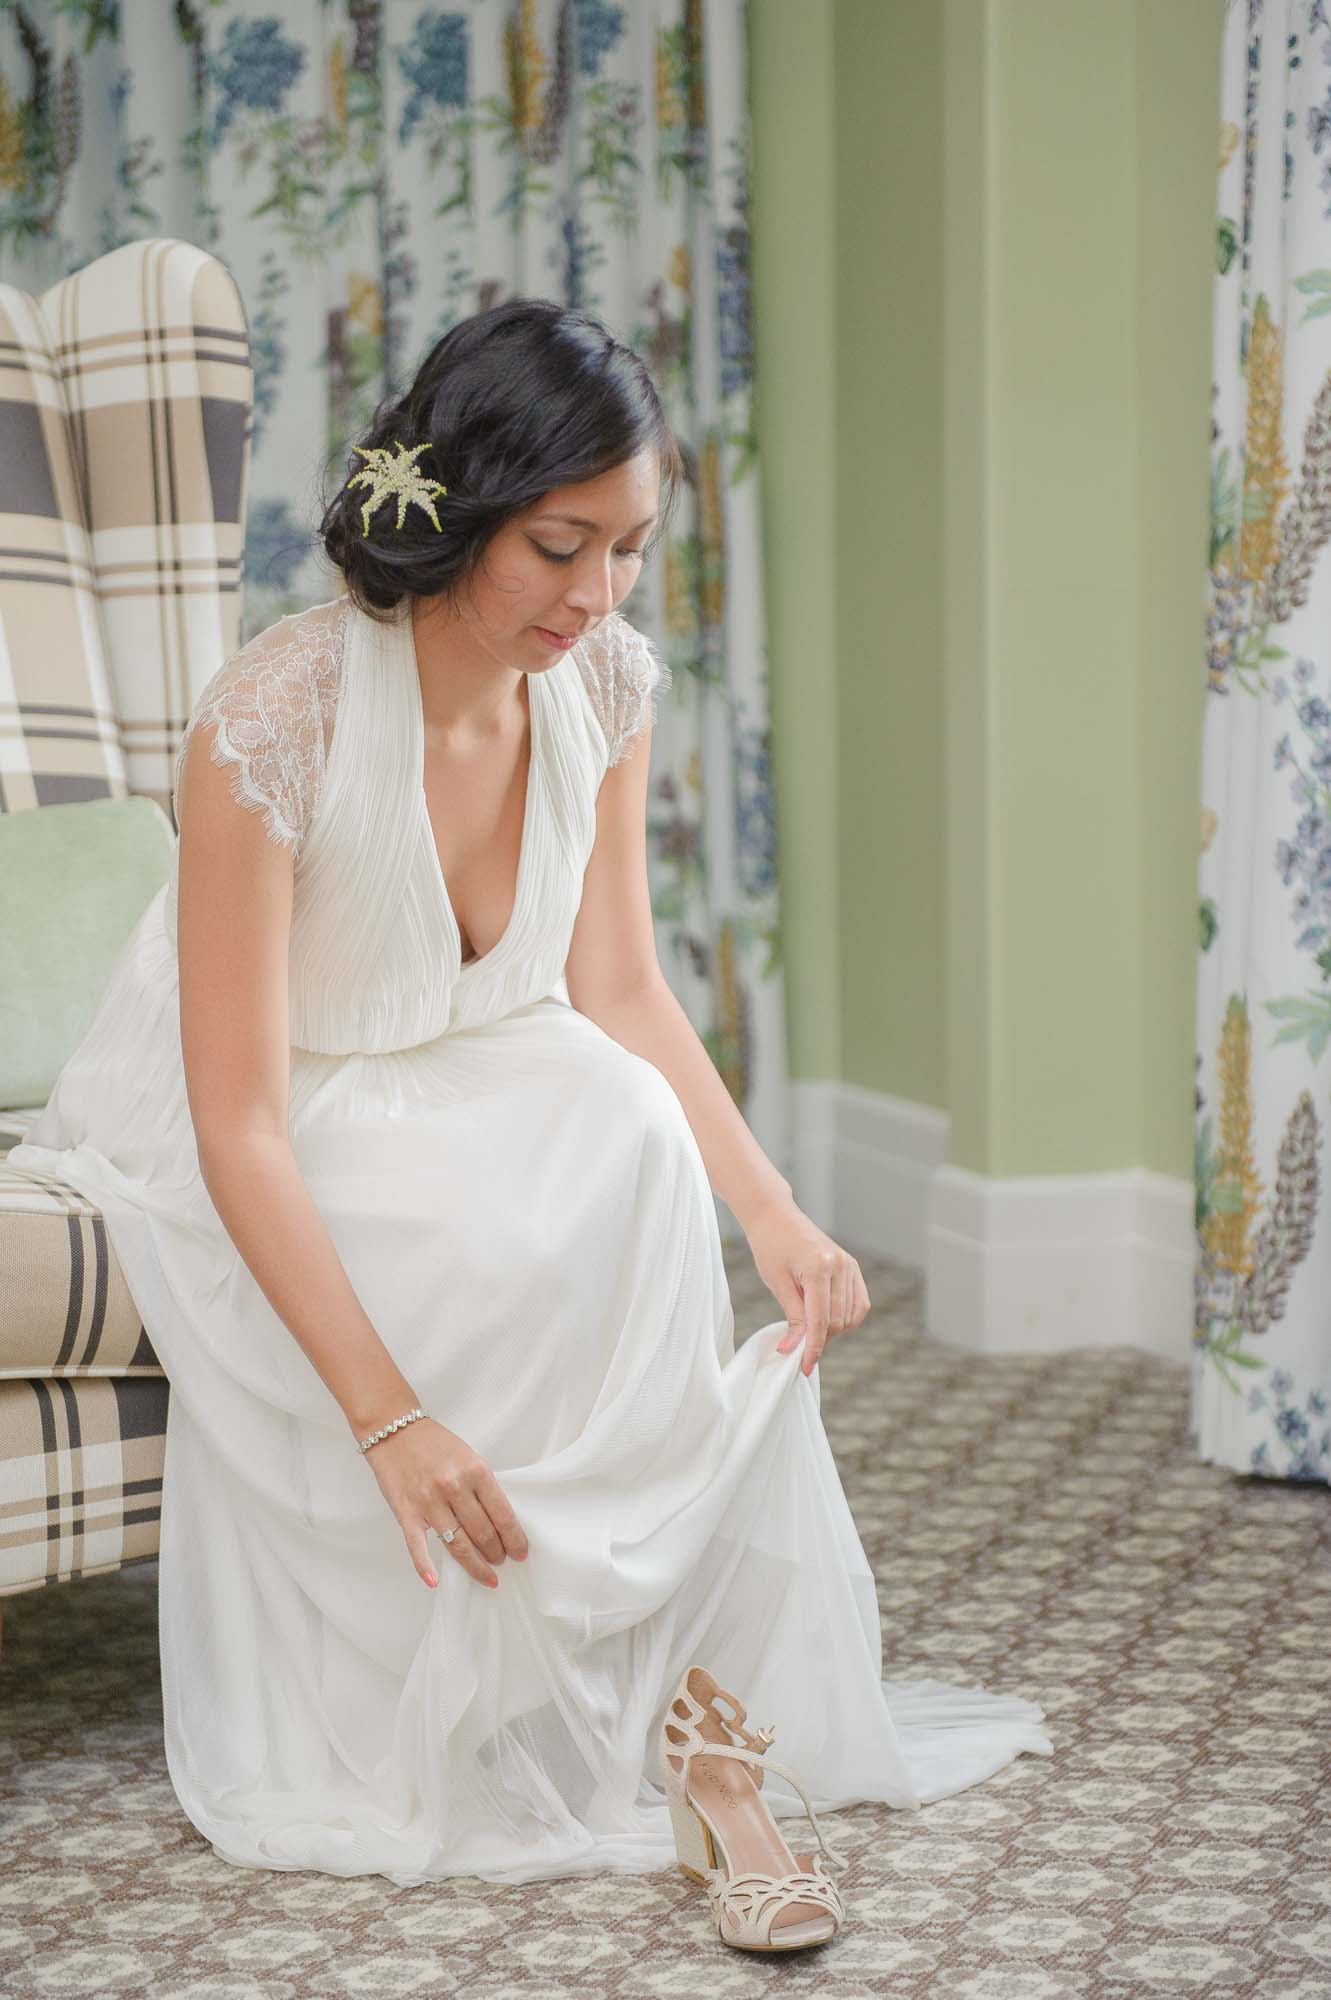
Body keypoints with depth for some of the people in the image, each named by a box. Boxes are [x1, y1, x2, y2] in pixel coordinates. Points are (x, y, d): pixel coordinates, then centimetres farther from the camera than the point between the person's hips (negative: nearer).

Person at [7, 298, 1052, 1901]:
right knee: (500, 1245, -32)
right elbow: (241, 1125, -28)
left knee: (626, 1139, -27)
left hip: (458, 1090, 5)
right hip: (239, 1148, -5)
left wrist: (774, 1214, -17)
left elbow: (617, 989, -1)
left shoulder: (604, 684, -8)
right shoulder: (273, 724, -28)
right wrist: (392, 1418, -35)